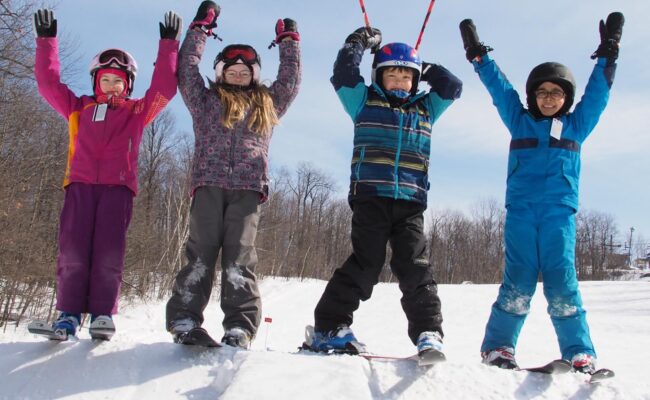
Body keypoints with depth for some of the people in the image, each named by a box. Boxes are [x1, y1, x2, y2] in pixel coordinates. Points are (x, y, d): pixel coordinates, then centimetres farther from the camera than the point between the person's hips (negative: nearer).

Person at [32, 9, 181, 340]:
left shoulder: (137, 112, 18)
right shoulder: (78, 108, 22)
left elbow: (164, 88, 11)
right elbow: (49, 83, 20)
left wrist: (169, 44, 7)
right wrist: (46, 40, 16)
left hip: (118, 186, -1)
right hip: (81, 184, 1)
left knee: (109, 251, -11)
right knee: (72, 249, -9)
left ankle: (102, 313, -7)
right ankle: (68, 312, -7)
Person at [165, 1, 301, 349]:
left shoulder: (267, 104, 29)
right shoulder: (206, 99, 24)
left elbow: (290, 81, 30)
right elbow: (186, 69, 20)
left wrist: (288, 42, 36)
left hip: (248, 188, 1)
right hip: (209, 184, 0)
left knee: (239, 254, -10)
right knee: (201, 250, -10)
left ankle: (240, 327, -15)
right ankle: (184, 319, -11)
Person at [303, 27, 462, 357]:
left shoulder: (425, 109, 23)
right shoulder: (365, 101, 13)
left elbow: (452, 86, 25)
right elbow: (344, 73, 3)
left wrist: (423, 68, 26)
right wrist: (360, 41, 13)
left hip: (410, 203, 3)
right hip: (370, 197, -3)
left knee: (416, 267, -3)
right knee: (366, 262, -10)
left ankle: (428, 332, -1)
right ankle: (329, 326, -3)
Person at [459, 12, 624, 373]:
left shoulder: (576, 126, 16)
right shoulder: (519, 122, 16)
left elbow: (597, 93, 12)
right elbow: (499, 88, 13)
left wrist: (607, 55, 4)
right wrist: (478, 55, 8)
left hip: (559, 212, 0)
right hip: (520, 211, 0)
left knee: (561, 282, -7)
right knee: (518, 282, -6)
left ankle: (579, 354, -2)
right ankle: (498, 346, 2)